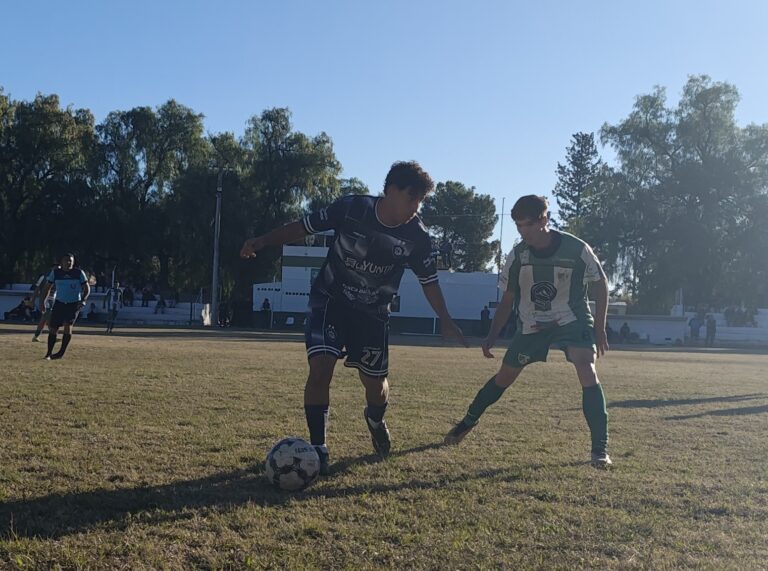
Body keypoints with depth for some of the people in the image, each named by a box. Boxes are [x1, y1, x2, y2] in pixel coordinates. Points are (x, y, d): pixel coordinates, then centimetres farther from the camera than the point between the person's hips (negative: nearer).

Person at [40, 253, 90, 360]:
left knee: (68, 326, -19)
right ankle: (49, 353, 16)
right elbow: (48, 287, 10)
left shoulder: (79, 273, -5)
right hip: (59, 303, 2)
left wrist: (83, 300, -14)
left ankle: (61, 353, -10)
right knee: (52, 328, 0)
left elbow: (87, 288, 1)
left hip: (74, 304, -2)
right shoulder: (55, 272, 0)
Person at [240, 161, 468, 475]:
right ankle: (317, 449, -8)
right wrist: (262, 241, -17)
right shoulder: (351, 208, -17)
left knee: (374, 381, 6)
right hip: (330, 299, -2)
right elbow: (303, 227, -8)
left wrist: (446, 321, -1)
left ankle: (375, 420, 44)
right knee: (321, 367, -21)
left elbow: (429, 281, 2)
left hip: (373, 311, 2)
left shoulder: (416, 236, -12)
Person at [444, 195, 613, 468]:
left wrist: (599, 328, -7)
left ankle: (600, 449, -17)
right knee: (504, 376, 8)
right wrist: (492, 336, -3)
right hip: (532, 325, 3)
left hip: (572, 320, -2)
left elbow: (601, 284, -5)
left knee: (587, 373, -24)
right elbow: (508, 299, 1)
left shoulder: (576, 249, -20)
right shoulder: (518, 255, -12)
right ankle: (468, 422, 30)